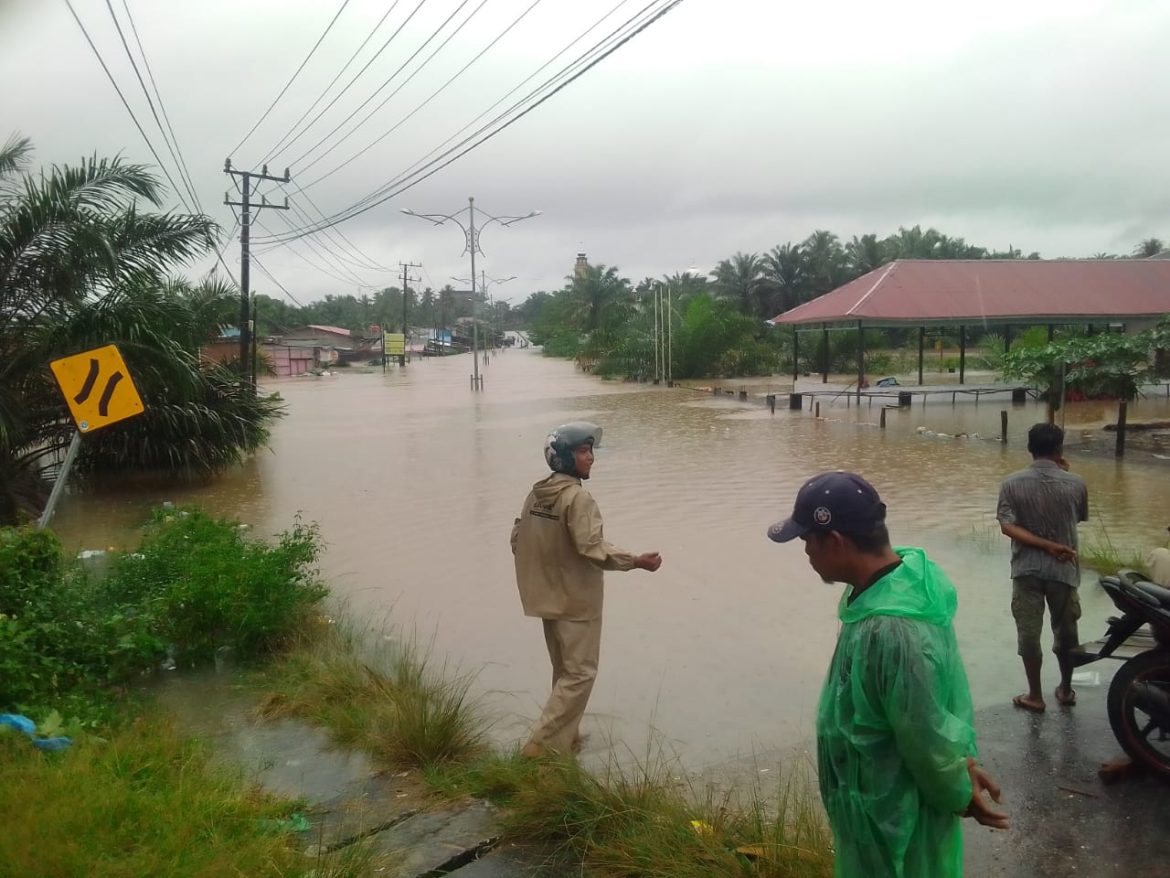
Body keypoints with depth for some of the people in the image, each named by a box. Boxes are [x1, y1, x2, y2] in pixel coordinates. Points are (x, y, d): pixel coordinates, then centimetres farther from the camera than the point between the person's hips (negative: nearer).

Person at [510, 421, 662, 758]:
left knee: (565, 672, 19)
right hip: (576, 601, -8)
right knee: (580, 673, 1)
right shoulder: (578, 497, -20)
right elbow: (592, 548, -27)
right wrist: (636, 561, -22)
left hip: (548, 598, 8)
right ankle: (543, 744, 0)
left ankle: (565, 739, 28)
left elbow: (518, 539, 10)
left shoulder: (536, 493, 5)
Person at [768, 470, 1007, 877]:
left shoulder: (892, 630, -37)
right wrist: (961, 763, 4)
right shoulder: (902, 576, -5)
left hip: (892, 818, -8)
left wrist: (958, 795, -9)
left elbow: (927, 736, -25)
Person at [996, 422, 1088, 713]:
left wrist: (1047, 546, -15)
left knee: (1028, 632, 8)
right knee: (1066, 631, 18)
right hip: (1064, 569, 1)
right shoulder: (1075, 483, -8)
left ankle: (1035, 696, 15)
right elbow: (1081, 517, 11)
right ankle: (1066, 689, 32)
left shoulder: (1012, 483, -8)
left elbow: (1007, 526, -15)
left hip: (1026, 569, -1)